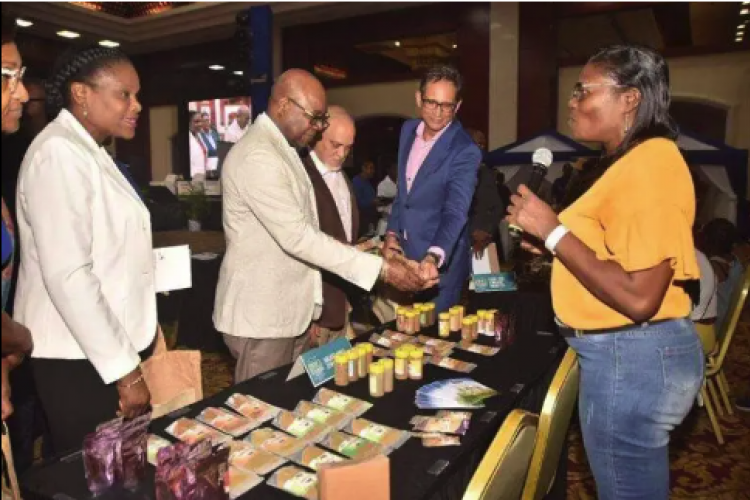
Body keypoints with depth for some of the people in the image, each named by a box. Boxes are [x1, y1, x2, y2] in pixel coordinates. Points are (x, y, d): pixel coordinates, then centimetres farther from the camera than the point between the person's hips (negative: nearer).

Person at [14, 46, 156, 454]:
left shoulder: (91, 154, 13)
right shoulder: (58, 153, -17)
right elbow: (67, 275, -24)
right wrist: (125, 369, -21)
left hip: (110, 344, 9)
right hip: (79, 359, -9)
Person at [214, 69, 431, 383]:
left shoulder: (283, 148, 12)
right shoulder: (256, 157, -21)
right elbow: (297, 236, -27)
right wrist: (382, 269, -27)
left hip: (288, 307, 9)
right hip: (260, 312, -9)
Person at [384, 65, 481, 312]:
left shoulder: (465, 151, -20)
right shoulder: (408, 130, 2)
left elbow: (455, 212, -30)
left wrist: (433, 256, -46)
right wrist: (392, 232, 5)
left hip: (441, 260, -6)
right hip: (404, 253, 7)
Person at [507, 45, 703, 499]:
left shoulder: (650, 163, -19)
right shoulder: (633, 160, 13)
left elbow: (639, 298, -25)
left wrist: (554, 230, -22)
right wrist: (551, 240, 6)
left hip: (631, 358, -10)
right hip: (631, 352, 10)